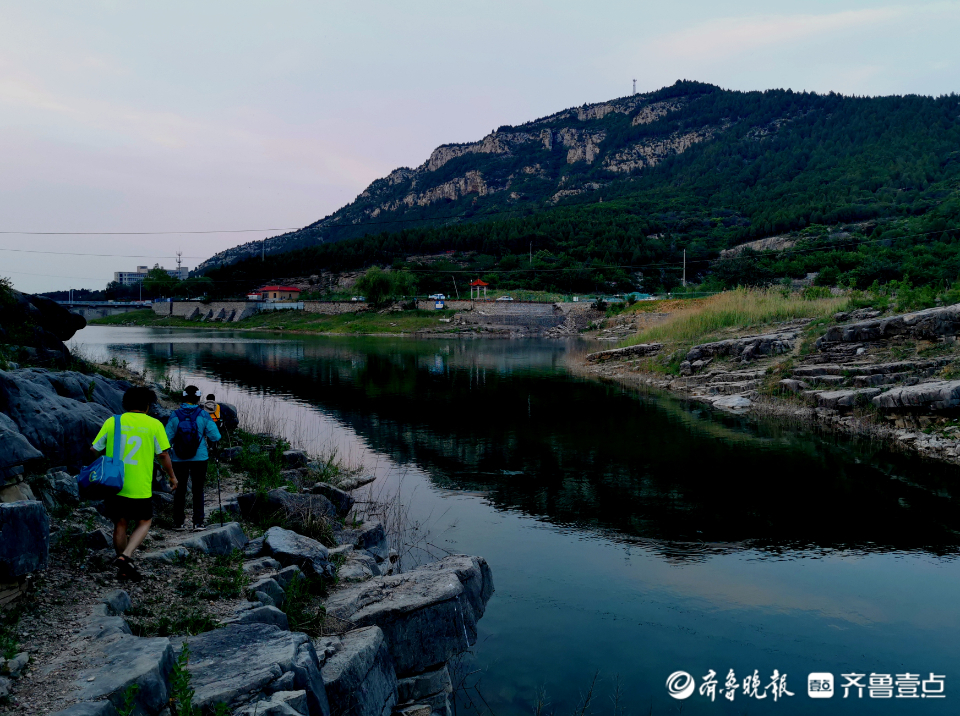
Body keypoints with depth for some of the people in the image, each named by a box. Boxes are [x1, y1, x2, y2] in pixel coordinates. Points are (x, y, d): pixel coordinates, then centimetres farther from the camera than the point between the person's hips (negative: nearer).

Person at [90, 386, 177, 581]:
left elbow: (94, 450, 6)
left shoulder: (111, 422, 3)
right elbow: (163, 455, -2)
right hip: (140, 488, -3)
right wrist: (172, 476, 13)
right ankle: (126, 557, -6)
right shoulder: (154, 424, -4)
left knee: (120, 524, 17)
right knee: (144, 522, 16)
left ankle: (123, 568, 26)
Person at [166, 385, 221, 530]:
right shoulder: (203, 415, -8)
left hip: (179, 459, 1)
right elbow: (215, 436, -9)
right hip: (199, 458, -1)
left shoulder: (175, 415, -6)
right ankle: (198, 522, 3)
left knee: (180, 490, 11)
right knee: (198, 490, 6)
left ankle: (178, 522, 14)